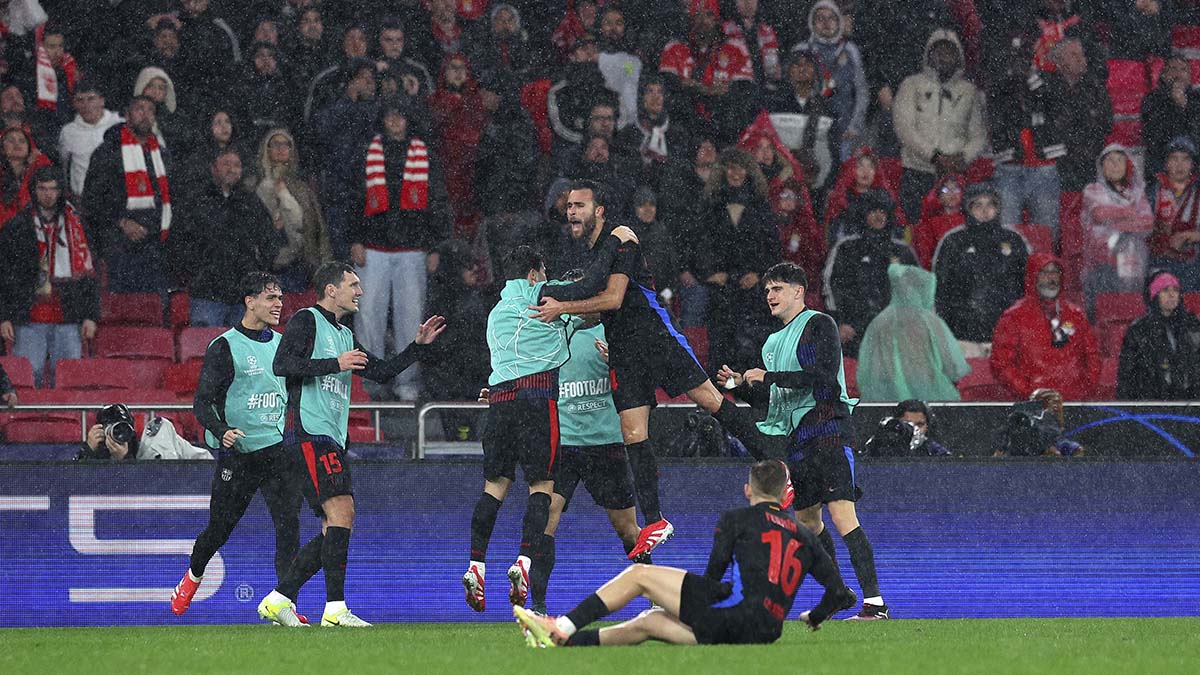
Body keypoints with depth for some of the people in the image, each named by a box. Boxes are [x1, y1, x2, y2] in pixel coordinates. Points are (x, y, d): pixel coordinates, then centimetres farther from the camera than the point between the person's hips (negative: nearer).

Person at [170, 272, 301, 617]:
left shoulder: (282, 344, 11)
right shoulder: (224, 347, -7)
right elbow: (202, 402, -9)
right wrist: (222, 431, -26)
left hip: (278, 449, 4)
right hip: (237, 454, -4)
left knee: (289, 523, -12)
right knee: (220, 527, 7)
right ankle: (192, 577, 37)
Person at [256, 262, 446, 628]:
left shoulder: (344, 335, 24)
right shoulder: (306, 320, -2)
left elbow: (381, 371, 28)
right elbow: (281, 364, -16)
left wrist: (418, 345, 19)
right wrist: (335, 364, -17)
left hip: (332, 439, 10)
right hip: (308, 432, -10)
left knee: (334, 528, 6)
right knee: (341, 511, -18)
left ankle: (278, 599, 10)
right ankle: (335, 608, -21)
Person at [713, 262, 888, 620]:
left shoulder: (819, 324, -3)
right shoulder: (773, 342, 21)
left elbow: (824, 375, -17)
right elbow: (772, 399, 25)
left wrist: (769, 377, -13)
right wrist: (742, 384, 8)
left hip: (827, 428, -9)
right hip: (793, 437, 9)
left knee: (842, 516, -18)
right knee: (807, 521, 11)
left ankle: (874, 602, -23)